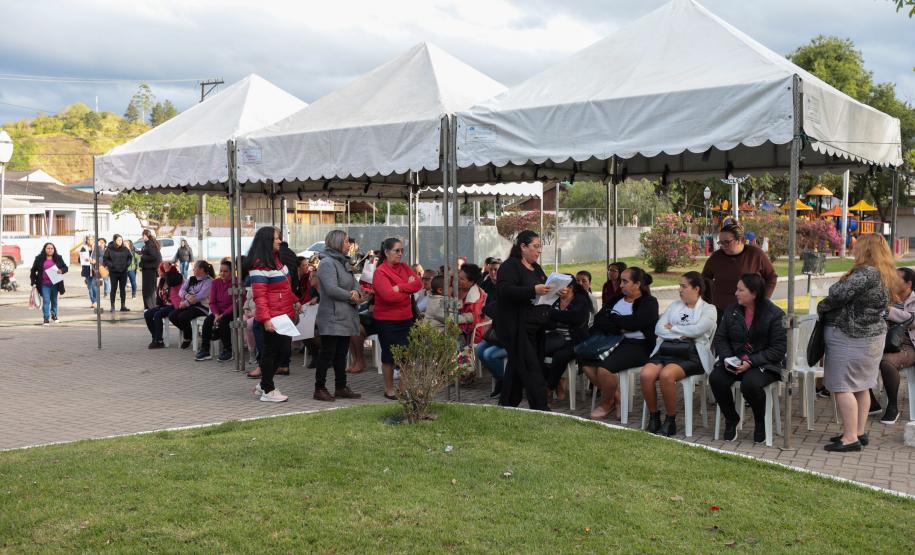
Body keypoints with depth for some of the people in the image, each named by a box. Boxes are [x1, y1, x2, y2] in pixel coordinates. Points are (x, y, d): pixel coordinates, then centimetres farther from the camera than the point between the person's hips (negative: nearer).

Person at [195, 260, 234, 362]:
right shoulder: (216, 282, 6)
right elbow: (212, 302, 4)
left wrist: (222, 315, -21)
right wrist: (216, 314, -14)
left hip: (231, 312, -5)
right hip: (218, 311, 5)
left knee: (223, 321, -33)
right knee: (207, 320, -22)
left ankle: (227, 351, -20)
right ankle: (204, 350, -16)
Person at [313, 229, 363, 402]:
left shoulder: (344, 262, 18)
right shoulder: (327, 263, -13)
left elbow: (354, 283, 14)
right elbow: (332, 289, -23)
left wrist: (356, 292, -9)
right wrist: (351, 296, -12)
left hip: (345, 316, 9)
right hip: (332, 318, -9)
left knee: (341, 353, 13)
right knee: (328, 353, -5)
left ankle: (341, 388, 20)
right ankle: (319, 389, 2)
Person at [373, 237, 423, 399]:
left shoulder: (404, 268, 10)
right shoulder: (380, 272, -11)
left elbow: (418, 283, -5)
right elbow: (389, 295, -22)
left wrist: (400, 287, -18)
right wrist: (408, 290, -7)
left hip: (406, 318, 6)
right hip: (387, 320, -6)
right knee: (389, 355, 5)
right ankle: (389, 390, 16)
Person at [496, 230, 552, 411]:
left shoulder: (536, 268, 18)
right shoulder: (510, 266, -9)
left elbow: (543, 290, 26)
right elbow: (505, 290, -22)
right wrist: (533, 290, -29)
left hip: (534, 327, 9)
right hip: (516, 327, -9)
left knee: (517, 365, 14)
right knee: (531, 368, -10)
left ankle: (507, 403, 23)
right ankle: (541, 408, -11)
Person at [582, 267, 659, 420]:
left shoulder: (649, 302, 0)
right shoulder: (616, 299, 17)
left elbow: (634, 323, -18)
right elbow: (598, 319, 2)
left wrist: (611, 317, -3)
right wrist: (619, 328, -15)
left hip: (638, 346, -7)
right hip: (614, 341, 7)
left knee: (605, 367, -29)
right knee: (587, 363, -16)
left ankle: (606, 404, 0)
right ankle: (616, 397, 4)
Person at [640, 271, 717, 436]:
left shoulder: (709, 309, 9)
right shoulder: (674, 305, 24)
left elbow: (696, 330, -10)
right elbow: (658, 329, 11)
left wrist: (672, 328, 3)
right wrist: (680, 334, -3)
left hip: (691, 354, -5)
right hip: (666, 350, 5)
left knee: (666, 374, -35)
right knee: (645, 374, -27)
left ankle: (670, 421, -17)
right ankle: (654, 416, -8)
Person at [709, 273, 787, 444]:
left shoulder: (774, 314, -7)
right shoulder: (731, 310, 8)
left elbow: (779, 348, -11)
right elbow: (720, 338, 10)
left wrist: (751, 362, -20)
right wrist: (727, 358, -11)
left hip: (764, 363, -4)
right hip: (734, 361, 4)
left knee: (750, 383, -35)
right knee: (716, 378, -26)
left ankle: (760, 422, -3)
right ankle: (731, 419, -1)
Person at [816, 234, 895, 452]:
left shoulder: (866, 273, -20)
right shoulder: (885, 275, 11)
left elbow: (840, 295, -24)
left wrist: (821, 307, -6)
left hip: (850, 338, -10)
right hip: (871, 335, 10)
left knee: (842, 387, -6)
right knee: (861, 386, 15)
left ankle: (850, 438, -5)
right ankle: (859, 432, 21)